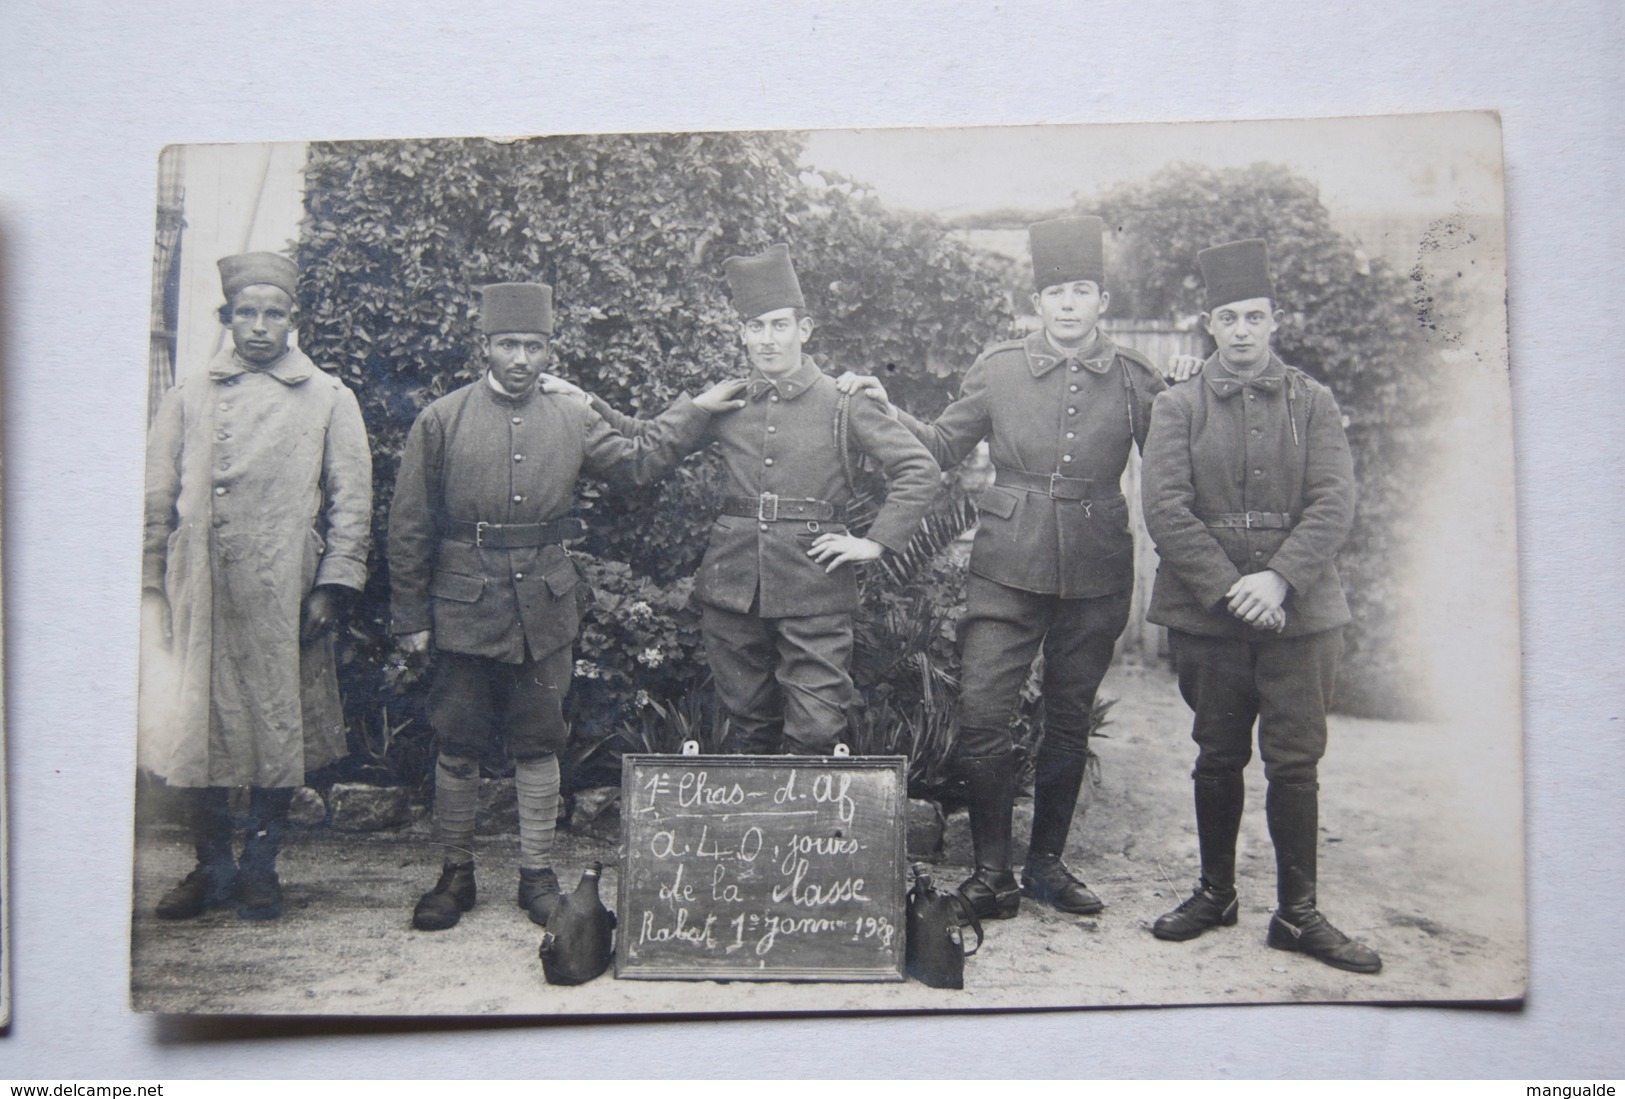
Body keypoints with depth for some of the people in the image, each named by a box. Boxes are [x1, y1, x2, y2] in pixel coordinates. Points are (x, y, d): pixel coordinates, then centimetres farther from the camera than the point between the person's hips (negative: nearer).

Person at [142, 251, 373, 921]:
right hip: (199, 595, 2)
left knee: (280, 733, 3)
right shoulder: (189, 399, 13)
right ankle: (213, 868, 19)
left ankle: (260, 869, 18)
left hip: (284, 598, -1)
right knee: (195, 729, 4)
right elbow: (157, 501, 12)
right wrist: (151, 590, 6)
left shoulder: (328, 399, 8)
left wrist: (334, 585, -4)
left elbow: (351, 502, 4)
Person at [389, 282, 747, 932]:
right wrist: (410, 616, -1)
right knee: (457, 749, 7)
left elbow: (637, 464, 11)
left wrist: (694, 411, 4)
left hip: (544, 612, 2)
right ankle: (455, 874, 22)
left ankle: (537, 876, 20)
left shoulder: (572, 421, 7)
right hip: (464, 612, -2)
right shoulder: (442, 420, -1)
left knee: (538, 746, 9)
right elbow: (410, 526, 1)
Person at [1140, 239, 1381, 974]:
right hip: (1207, 615, 0)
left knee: (1297, 765, 4)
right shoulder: (1177, 408, 3)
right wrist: (1230, 588, -15)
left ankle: (1298, 914, 15)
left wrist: (1279, 578, -17)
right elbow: (1165, 511, -7)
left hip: (1301, 613, 0)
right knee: (1218, 760, 11)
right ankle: (1215, 893, 27)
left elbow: (1335, 504, -3)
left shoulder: (1312, 402, 5)